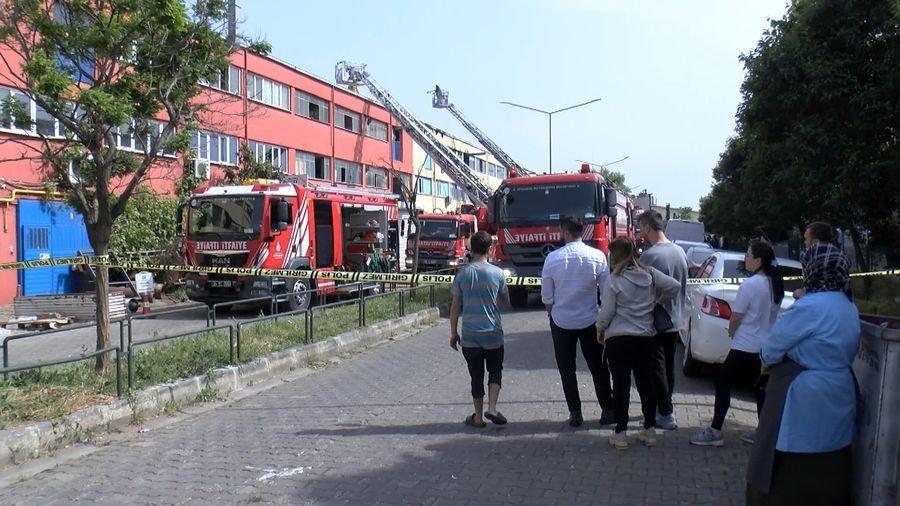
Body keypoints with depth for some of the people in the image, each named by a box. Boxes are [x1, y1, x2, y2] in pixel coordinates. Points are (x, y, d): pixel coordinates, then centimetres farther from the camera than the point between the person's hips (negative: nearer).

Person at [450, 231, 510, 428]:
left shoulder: (462, 274, -4)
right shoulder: (498, 273, -5)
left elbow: (455, 306, -1)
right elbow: (505, 301, 7)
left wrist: (453, 333, 7)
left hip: (470, 335, 1)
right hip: (493, 334, 0)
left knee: (476, 376, 11)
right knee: (495, 371, 17)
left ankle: (478, 417, 17)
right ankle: (492, 408, 1)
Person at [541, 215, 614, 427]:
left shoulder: (552, 258, -11)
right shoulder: (597, 256, -10)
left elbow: (547, 297, -4)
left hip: (561, 322, 0)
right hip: (590, 321, 1)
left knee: (567, 369, 11)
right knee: (598, 368, 13)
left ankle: (575, 413, 15)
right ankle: (607, 411, 19)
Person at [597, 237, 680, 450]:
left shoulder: (614, 280, -11)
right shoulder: (649, 274, 1)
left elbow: (607, 312, -10)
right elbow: (675, 286, -1)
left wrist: (600, 329, 8)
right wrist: (658, 300, 14)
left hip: (618, 339, -4)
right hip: (645, 338, 4)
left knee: (621, 385, 2)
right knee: (646, 383, 13)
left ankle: (620, 434, 6)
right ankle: (650, 430, 21)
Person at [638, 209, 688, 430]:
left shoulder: (648, 256, -21)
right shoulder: (680, 252, 3)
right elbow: (682, 284, 13)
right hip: (676, 321, 7)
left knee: (657, 369, 2)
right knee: (668, 366, 18)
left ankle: (666, 415, 7)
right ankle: (664, 407, 30)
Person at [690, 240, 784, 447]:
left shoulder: (750, 284, -18)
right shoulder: (776, 284, 6)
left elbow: (736, 316, -13)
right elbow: (771, 314, 14)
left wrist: (731, 332, 8)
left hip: (746, 346, -8)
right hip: (767, 346, 8)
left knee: (722, 384, -1)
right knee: (761, 388, 15)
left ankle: (715, 432, -2)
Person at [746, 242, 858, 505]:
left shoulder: (810, 307, -21)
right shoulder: (848, 307, 8)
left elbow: (771, 350, -15)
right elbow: (843, 352, 11)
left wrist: (767, 358, 7)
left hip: (805, 403, -9)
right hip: (836, 403, 9)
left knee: (785, 481, 3)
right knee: (825, 479, 19)